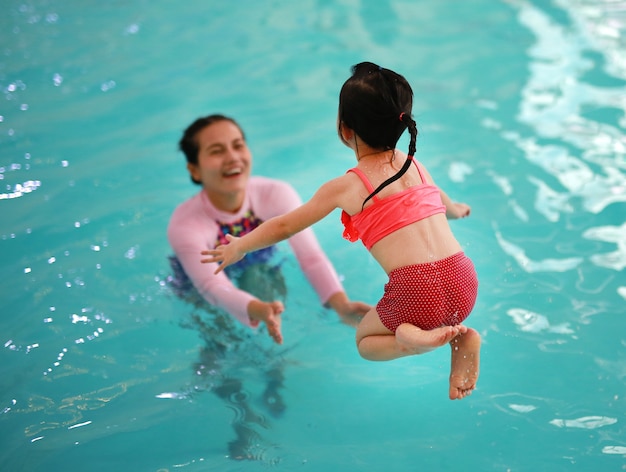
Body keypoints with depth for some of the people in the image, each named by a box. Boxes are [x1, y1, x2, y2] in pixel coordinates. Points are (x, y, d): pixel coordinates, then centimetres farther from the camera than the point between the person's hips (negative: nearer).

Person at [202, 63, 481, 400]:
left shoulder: (345, 187, 1)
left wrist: (238, 247, 30)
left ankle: (411, 338, -8)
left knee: (365, 341, 24)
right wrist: (458, 209, 65)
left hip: (417, 292, -5)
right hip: (465, 283, 5)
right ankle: (459, 336, 4)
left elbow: (284, 226, 12)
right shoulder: (415, 164, 16)